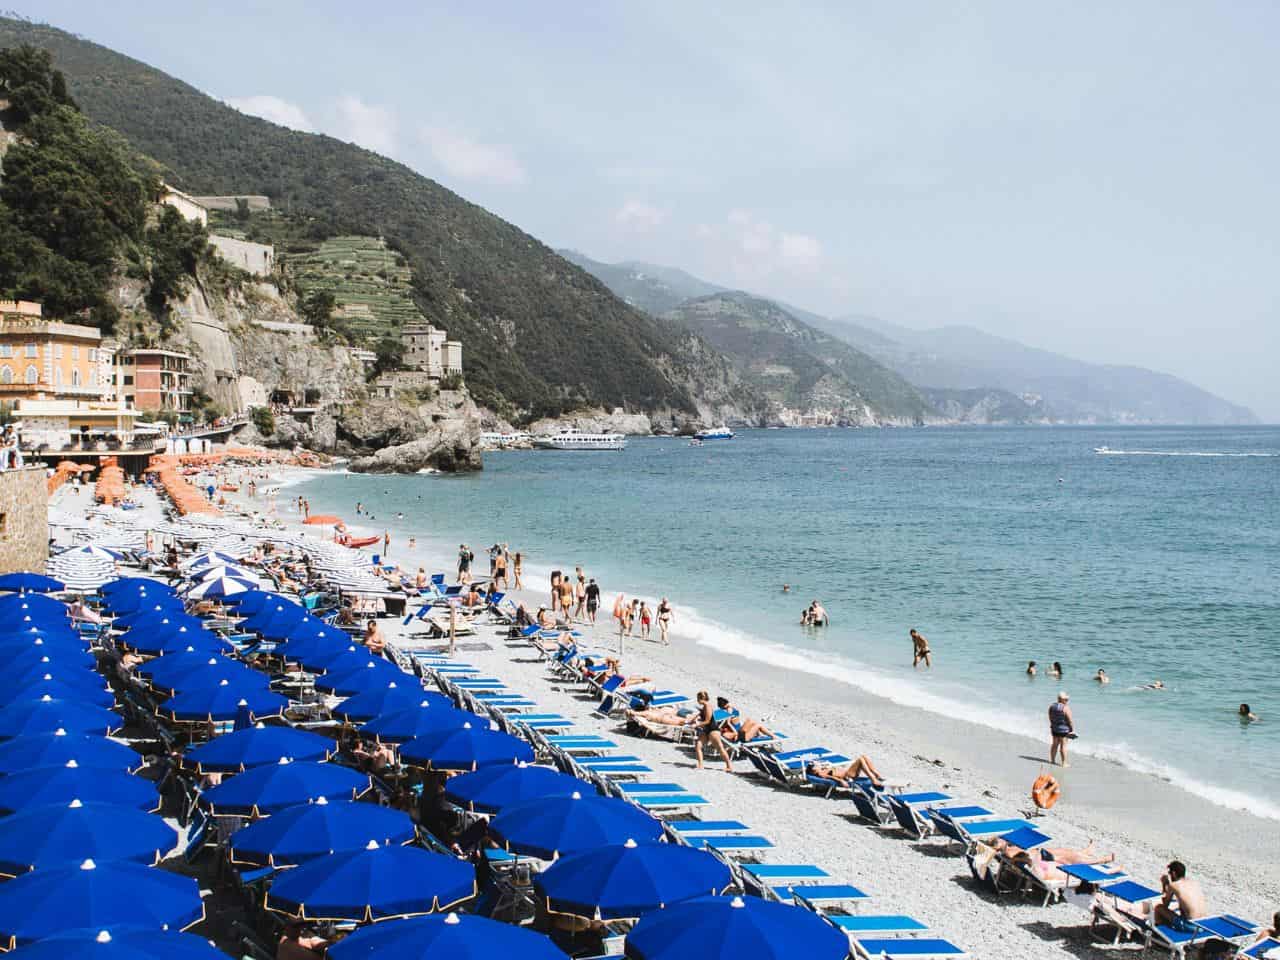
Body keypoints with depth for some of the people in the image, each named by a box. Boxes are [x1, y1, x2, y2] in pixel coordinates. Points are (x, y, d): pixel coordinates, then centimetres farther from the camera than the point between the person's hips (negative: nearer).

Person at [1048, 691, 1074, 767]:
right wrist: (1073, 729, -7)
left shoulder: (1051, 706, 0)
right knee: (1063, 746, 1)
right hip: (1064, 729, -6)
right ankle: (1064, 763, 7)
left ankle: (1052, 760, 26)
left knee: (1055, 744, 18)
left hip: (1054, 728, 6)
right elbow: (1070, 720, -16)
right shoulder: (1066, 708, -19)